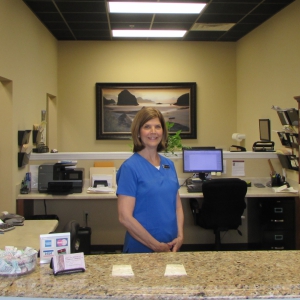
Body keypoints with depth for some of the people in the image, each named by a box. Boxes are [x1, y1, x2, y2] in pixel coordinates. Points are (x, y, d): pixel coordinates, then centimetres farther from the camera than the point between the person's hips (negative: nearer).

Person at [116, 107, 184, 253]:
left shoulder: (169, 164, 5)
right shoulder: (130, 167, -13)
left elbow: (177, 205, 10)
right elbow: (125, 217, -17)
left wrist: (180, 236, -5)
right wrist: (157, 246, -15)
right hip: (142, 249, -6)